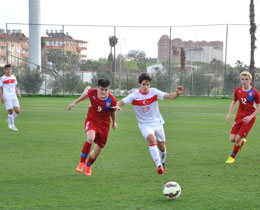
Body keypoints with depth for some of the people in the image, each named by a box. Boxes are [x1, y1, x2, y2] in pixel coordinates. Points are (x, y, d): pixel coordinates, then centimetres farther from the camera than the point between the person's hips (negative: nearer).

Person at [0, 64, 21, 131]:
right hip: (7, 97, -4)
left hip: (14, 97, 4)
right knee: (10, 112, -6)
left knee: (17, 111, -6)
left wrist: (18, 93, 0)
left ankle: (9, 120, 20)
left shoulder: (13, 77, 13)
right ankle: (12, 125, 9)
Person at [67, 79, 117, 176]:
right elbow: (85, 94, 8)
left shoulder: (112, 100, -19)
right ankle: (82, 162, -13)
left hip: (104, 124, 1)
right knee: (91, 138, -34)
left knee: (97, 150, 8)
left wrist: (114, 122, 20)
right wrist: (74, 103, 17)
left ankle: (88, 165, 42)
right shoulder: (92, 93, -18)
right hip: (91, 120, -1)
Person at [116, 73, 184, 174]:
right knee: (152, 140, -30)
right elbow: (122, 102, -17)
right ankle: (158, 165, -32)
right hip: (144, 124, -3)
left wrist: (177, 94, -40)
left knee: (162, 147, 9)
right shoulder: (134, 96, -12)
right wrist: (118, 106, -41)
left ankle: (162, 163, 41)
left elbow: (169, 96, -19)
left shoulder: (154, 92, -9)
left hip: (157, 122, 3)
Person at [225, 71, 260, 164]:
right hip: (239, 116, 5)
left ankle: (232, 157, 15)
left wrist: (250, 117, -18)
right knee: (232, 139, -2)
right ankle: (242, 142, 33)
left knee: (238, 139, -9)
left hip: (249, 118, -5)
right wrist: (229, 114, 6)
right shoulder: (238, 90, 0)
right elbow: (234, 102, 16)